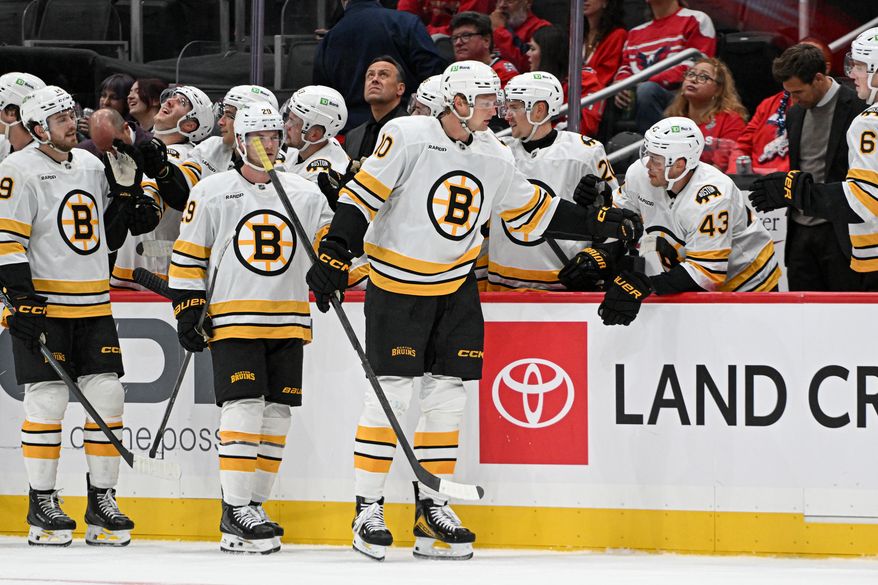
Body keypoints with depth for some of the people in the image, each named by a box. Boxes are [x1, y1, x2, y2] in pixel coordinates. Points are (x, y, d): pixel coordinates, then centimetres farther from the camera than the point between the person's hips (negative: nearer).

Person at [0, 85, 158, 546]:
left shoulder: (91, 166, 13)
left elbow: (109, 235, 19)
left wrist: (125, 190, 5)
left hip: (93, 305, 6)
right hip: (43, 306, -6)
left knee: (107, 397, 2)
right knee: (47, 402, -6)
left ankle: (102, 501, 10)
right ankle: (42, 505, 3)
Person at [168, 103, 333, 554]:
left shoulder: (306, 195, 10)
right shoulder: (211, 193, 2)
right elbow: (188, 256, 4)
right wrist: (188, 310, -2)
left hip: (287, 323, 4)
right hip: (231, 321, -4)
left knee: (275, 415, 4)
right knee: (244, 409, -15)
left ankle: (253, 503, 13)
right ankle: (235, 509, -13)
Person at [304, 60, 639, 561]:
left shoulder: (493, 157, 4)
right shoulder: (407, 137, -14)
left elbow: (534, 213, 14)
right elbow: (362, 195, -14)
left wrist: (601, 224, 9)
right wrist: (334, 255, -21)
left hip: (456, 288, 6)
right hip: (398, 286, -6)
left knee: (448, 396, 4)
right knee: (392, 393, -9)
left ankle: (432, 509, 12)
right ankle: (368, 510, -1)